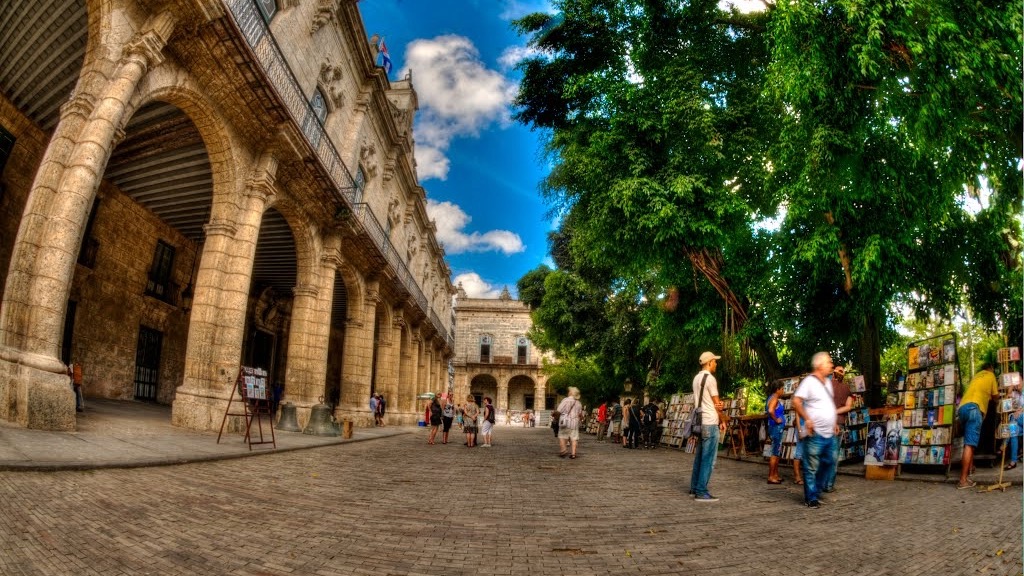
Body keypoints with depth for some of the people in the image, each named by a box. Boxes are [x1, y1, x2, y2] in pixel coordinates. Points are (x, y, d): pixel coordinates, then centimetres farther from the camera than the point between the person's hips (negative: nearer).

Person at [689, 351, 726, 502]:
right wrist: (722, 421, 5)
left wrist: (718, 405, -5)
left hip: (700, 422, 9)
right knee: (708, 459, -6)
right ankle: (701, 492, -7)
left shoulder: (696, 378, 13)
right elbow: (717, 403, -8)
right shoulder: (710, 378, -12)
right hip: (710, 423, -9)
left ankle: (694, 488, 19)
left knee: (699, 457, 14)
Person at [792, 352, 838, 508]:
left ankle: (817, 491, 30)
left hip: (829, 433, 9)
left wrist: (834, 423, 20)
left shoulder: (828, 382, 14)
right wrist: (807, 419, -21)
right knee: (811, 467, -2)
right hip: (815, 433, -9)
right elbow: (796, 401, -19)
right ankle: (811, 498, 6)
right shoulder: (809, 381, -13)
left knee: (828, 463, 16)